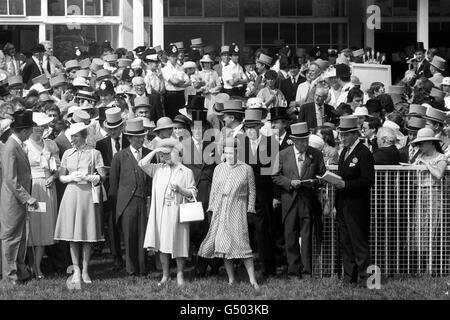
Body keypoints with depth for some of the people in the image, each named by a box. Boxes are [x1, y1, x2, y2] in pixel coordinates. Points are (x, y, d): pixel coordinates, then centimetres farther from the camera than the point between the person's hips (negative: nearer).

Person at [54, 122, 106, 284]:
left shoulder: (94, 153, 2)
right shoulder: (67, 154, 10)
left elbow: (102, 176, -1)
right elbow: (61, 176, 11)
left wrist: (86, 177, -14)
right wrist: (71, 178, -8)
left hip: (88, 194, -2)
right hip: (71, 193, 2)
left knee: (88, 234, -1)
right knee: (72, 234, 0)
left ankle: (85, 270, 7)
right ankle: (76, 270, 6)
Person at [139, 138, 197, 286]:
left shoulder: (186, 172, 5)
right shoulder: (159, 169, 13)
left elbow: (193, 193, 3)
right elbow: (142, 164, 1)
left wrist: (179, 189, -14)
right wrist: (155, 151, 2)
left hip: (177, 212, -3)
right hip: (160, 212, 3)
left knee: (178, 244, 0)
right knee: (162, 244, 3)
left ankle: (180, 275, 10)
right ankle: (165, 275, 11)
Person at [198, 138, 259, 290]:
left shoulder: (246, 169, 2)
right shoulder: (218, 169, 9)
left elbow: (252, 192, 5)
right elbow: (214, 190, 13)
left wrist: (250, 209, -1)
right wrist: (212, 208, 8)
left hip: (237, 210, -3)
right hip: (220, 210, 3)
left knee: (241, 242, -12)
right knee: (223, 242, 1)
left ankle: (252, 279, -11)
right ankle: (231, 279, 8)